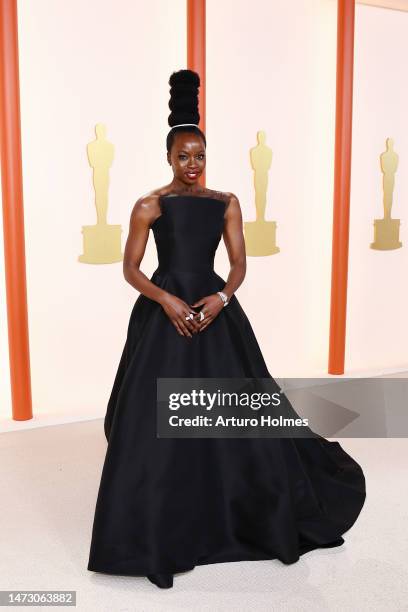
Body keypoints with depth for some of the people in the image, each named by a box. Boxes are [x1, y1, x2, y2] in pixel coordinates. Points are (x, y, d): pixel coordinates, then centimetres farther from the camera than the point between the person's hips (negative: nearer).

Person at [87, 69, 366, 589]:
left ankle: (242, 516, 29)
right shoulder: (148, 206, -1)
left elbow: (239, 264, 3)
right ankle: (158, 532, 17)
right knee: (159, 421, -1)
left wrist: (222, 298, -16)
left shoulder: (226, 203, 7)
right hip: (164, 314, -2)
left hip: (216, 312, 3)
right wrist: (167, 300, -18)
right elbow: (131, 270, -2)